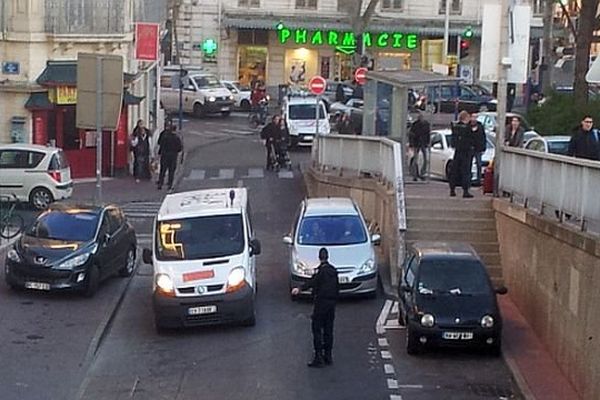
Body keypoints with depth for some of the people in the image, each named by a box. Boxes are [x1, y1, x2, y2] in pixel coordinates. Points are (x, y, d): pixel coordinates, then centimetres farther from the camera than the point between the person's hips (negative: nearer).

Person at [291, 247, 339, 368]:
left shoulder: (321, 270, -12)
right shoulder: (333, 270, 11)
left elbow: (313, 281, -28)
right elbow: (337, 287, 16)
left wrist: (300, 289, -40)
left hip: (321, 302, -7)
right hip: (332, 303, 7)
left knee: (317, 330, -5)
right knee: (328, 330, 12)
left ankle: (318, 358, -9)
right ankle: (328, 356, 15)